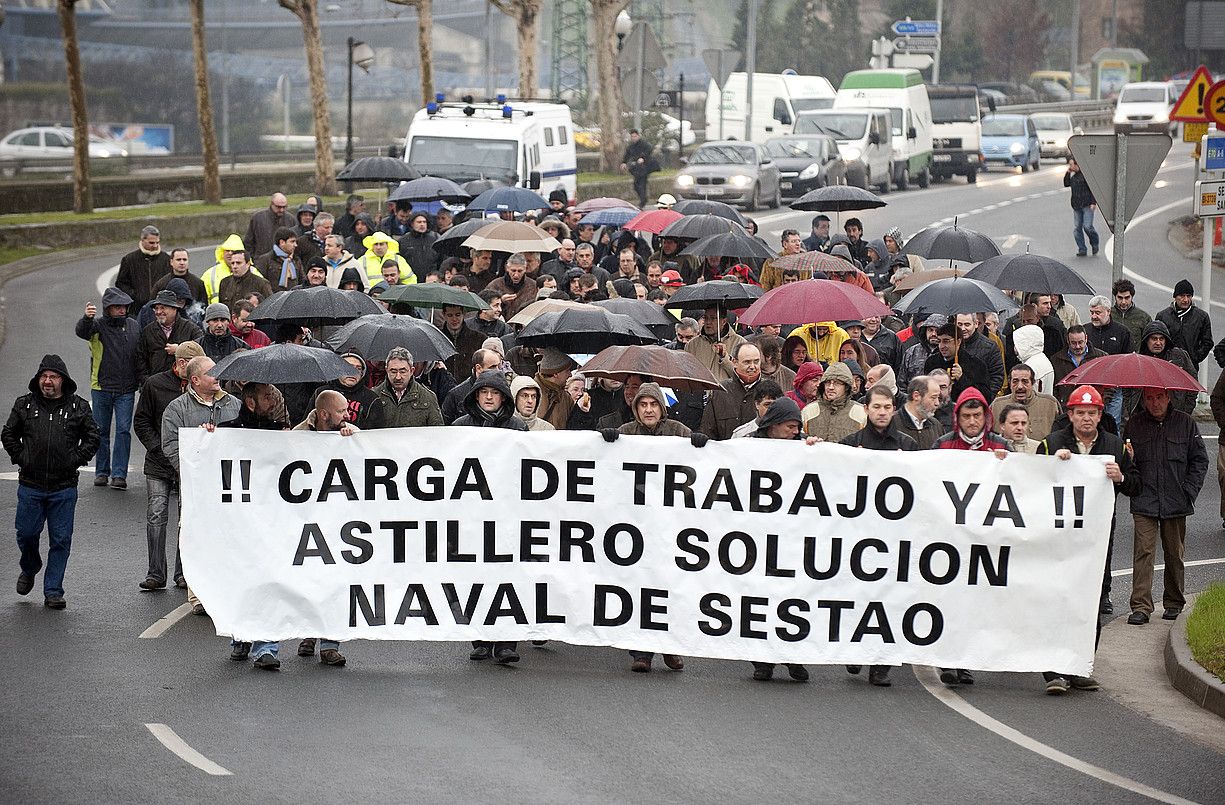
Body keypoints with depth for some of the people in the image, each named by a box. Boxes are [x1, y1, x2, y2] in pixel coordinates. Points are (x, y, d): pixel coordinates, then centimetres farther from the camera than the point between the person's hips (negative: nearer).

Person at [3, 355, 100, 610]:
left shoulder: (78, 408, 2)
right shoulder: (24, 405, 4)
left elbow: (93, 438, 9)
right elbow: (8, 434, 13)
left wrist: (76, 460, -1)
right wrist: (20, 458, 2)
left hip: (64, 487, -1)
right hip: (30, 486, 1)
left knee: (60, 540, 0)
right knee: (26, 534, 6)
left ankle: (53, 591, 7)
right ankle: (29, 570, 37)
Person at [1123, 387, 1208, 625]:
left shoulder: (1185, 423, 3)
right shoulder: (1134, 424, 4)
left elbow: (1199, 461, 8)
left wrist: (1189, 491, -2)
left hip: (1176, 503, 1)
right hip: (1144, 502, -1)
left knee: (1174, 554, 9)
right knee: (1143, 551, -10)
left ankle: (1173, 603, 23)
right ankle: (1141, 606, -10)